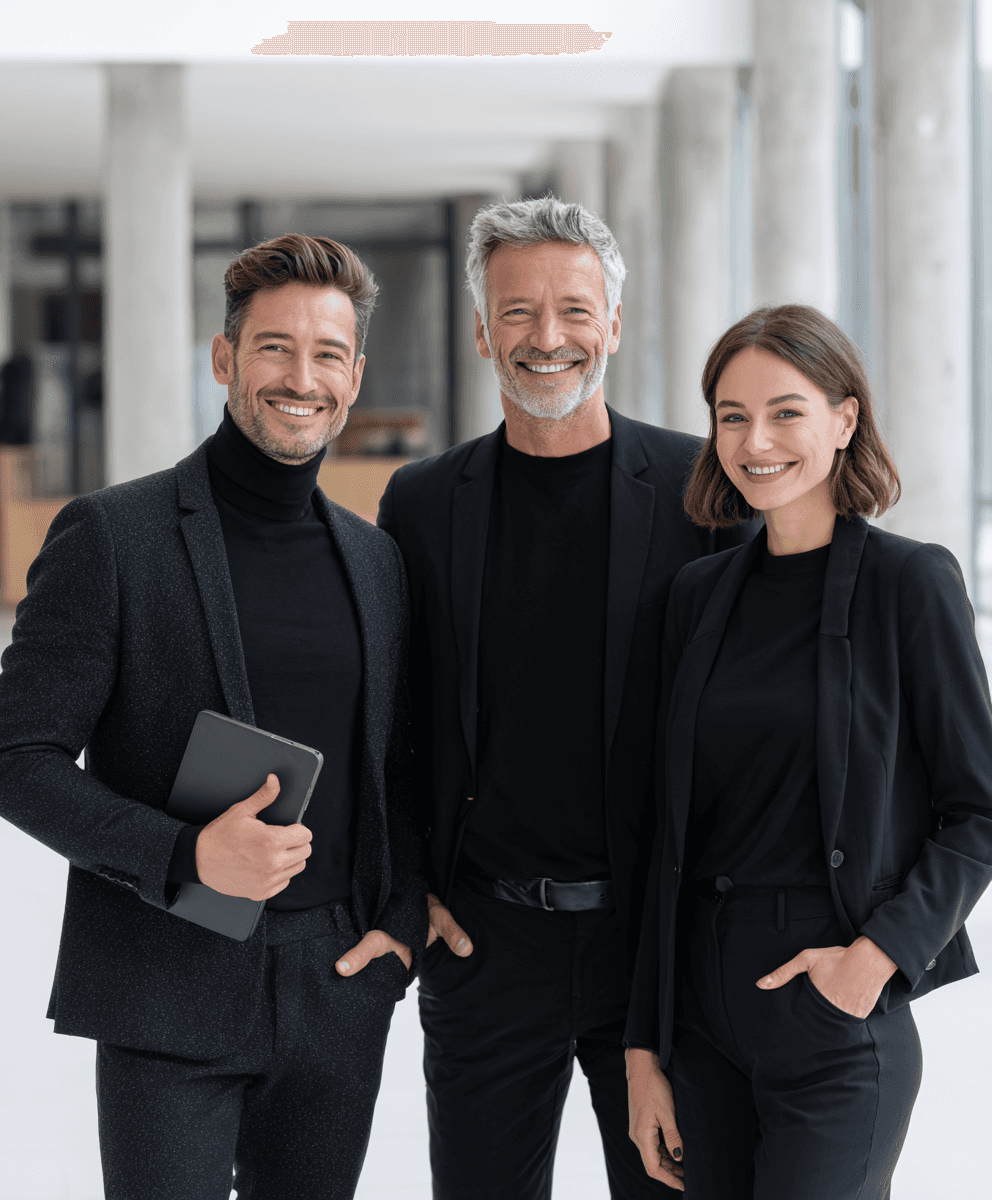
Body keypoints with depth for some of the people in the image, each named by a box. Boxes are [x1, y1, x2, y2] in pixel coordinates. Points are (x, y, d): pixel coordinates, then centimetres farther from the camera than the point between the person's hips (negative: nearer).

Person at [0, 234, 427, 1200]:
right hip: (169, 1001, -5)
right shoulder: (111, 534, -6)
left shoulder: (376, 558, 11)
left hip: (338, 987, 5)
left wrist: (402, 920, 2)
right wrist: (185, 856, -21)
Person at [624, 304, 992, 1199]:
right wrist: (644, 1044, 8)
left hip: (838, 1023, -5)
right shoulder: (700, 594, 9)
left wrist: (880, 951, -16)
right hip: (704, 1010, 5)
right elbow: (676, 831, 11)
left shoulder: (910, 582, -4)